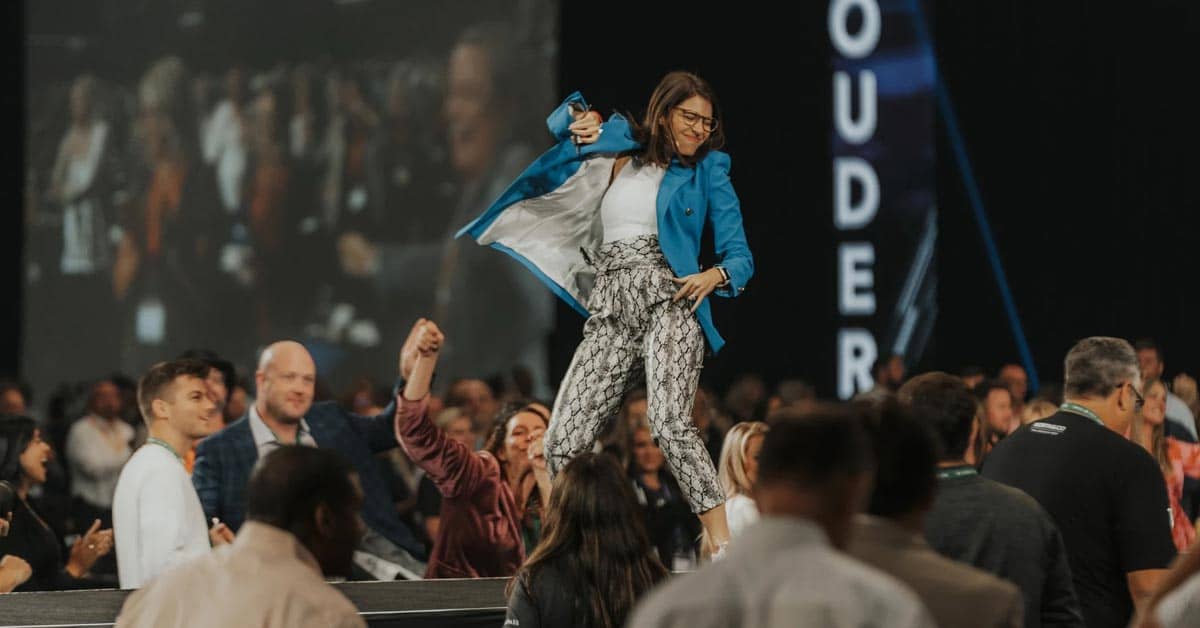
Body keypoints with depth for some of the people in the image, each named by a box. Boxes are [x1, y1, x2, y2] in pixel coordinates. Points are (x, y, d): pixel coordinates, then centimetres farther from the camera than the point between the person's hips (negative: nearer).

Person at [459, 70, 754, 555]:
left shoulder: (708, 171, 12)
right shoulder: (620, 147, 19)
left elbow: (740, 257, 8)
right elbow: (561, 121, 33)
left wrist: (715, 275, -14)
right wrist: (579, 117, 10)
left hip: (668, 301, -4)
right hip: (611, 313, 4)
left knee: (670, 423, -28)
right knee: (563, 443, -7)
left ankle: (722, 547, -29)